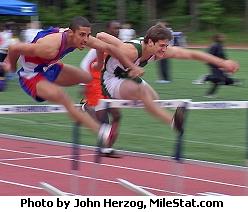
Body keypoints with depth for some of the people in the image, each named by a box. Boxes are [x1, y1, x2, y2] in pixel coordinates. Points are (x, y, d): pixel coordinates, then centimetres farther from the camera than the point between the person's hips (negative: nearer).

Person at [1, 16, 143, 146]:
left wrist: (132, 66, -4)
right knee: (65, 100, -30)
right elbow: (14, 48, -30)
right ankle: (101, 132, -34)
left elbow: (108, 48, -4)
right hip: (31, 76, -8)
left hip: (49, 68, 8)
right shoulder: (51, 47, -37)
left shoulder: (80, 37, -16)